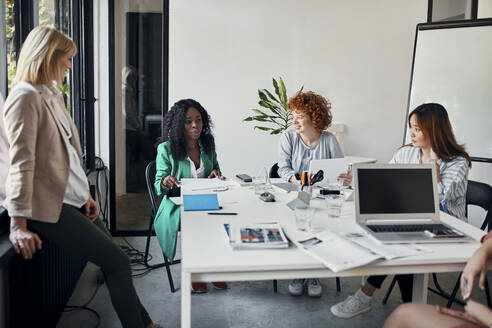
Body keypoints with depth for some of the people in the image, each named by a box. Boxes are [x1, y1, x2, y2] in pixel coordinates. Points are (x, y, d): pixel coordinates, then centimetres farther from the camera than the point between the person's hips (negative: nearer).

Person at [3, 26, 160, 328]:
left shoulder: (54, 96, 18)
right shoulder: (26, 97, -12)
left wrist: (85, 194, 14)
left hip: (73, 201, 9)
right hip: (50, 207, -9)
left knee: (116, 264, 10)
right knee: (118, 263, -9)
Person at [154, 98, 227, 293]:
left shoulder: (208, 145, 9)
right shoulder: (166, 149, -3)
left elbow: (217, 172, 21)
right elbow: (158, 187, -1)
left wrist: (216, 175, -4)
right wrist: (166, 183, -26)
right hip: (177, 205, -3)